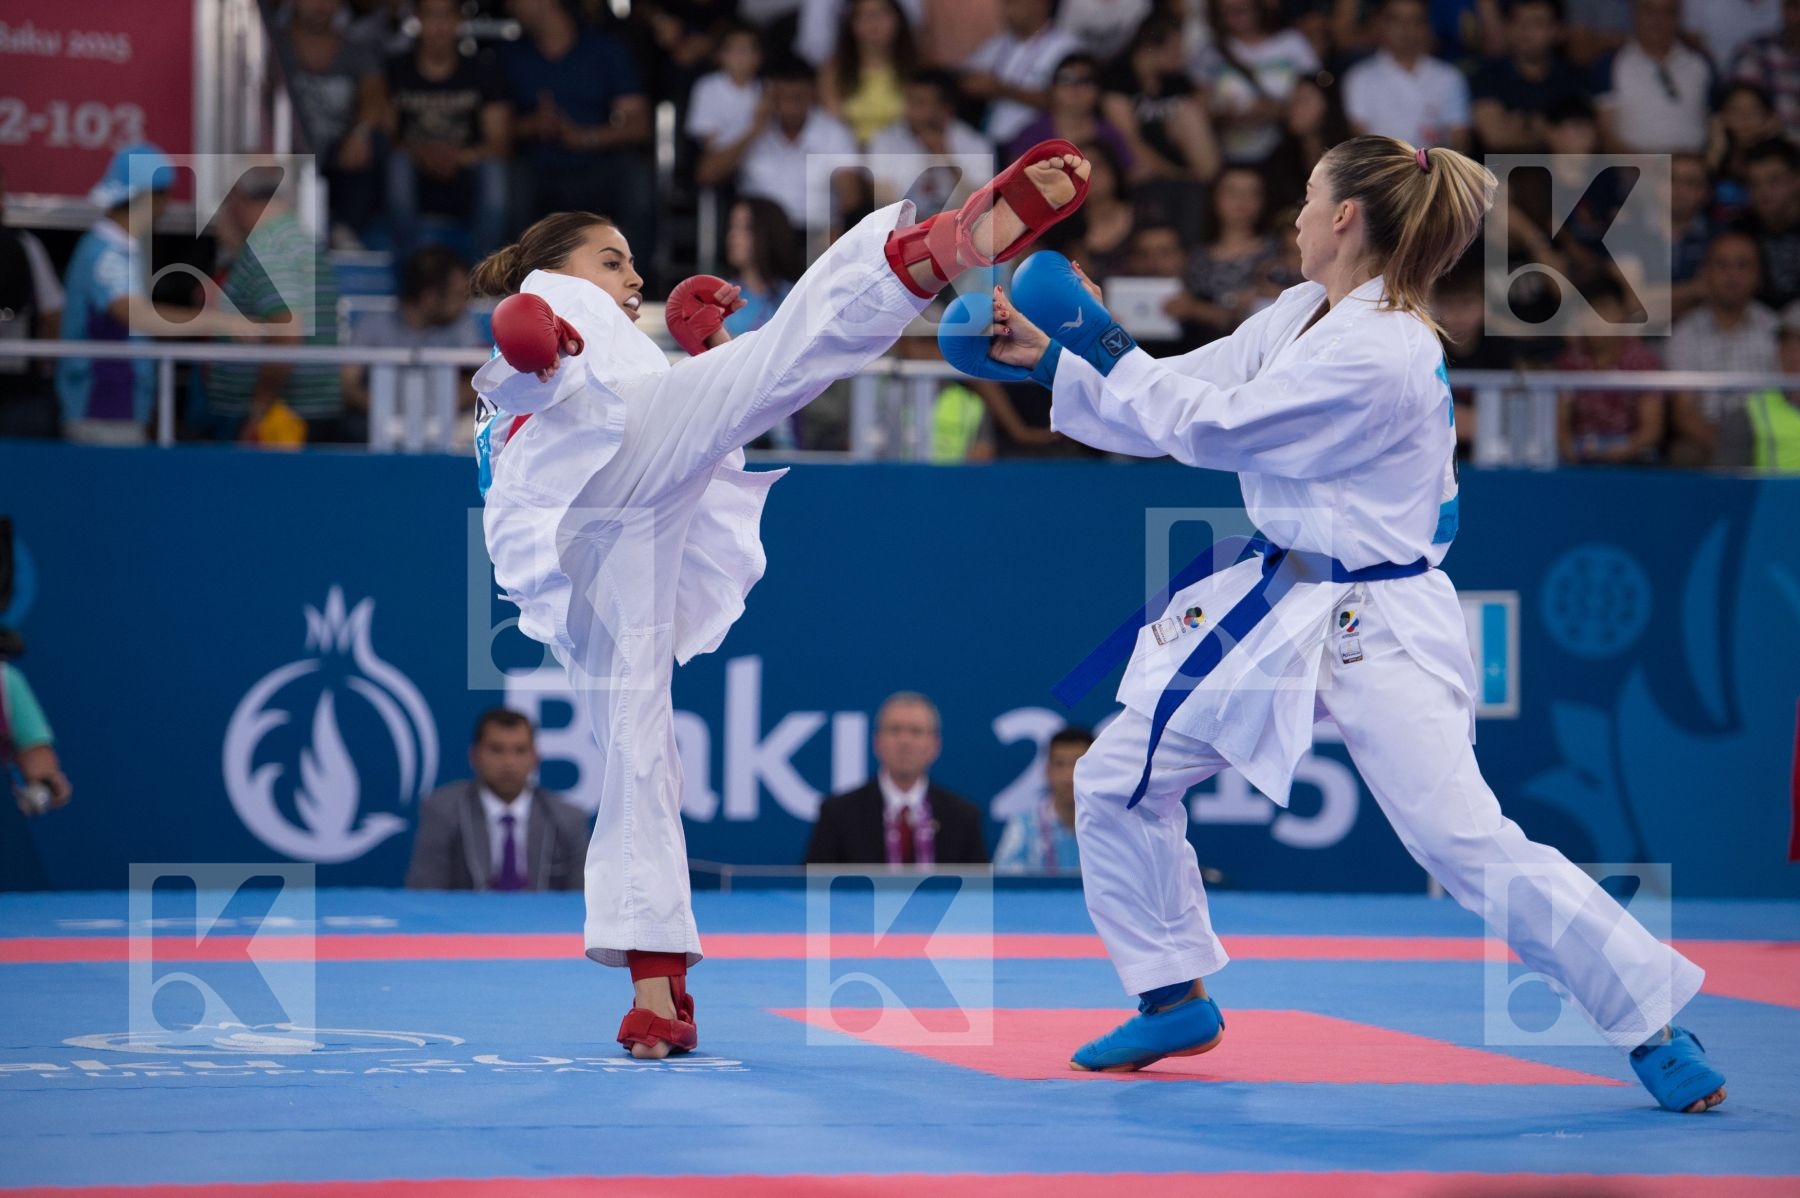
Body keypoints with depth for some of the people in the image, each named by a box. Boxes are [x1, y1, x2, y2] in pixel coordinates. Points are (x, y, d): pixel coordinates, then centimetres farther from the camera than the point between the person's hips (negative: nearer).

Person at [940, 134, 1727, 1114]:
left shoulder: (1381, 355, -24)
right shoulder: (1301, 315, 5)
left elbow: (1212, 426, -19)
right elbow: (1182, 397, 11)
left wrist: (1101, 344, -10)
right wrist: (1051, 361, 5)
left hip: (1376, 629, -9)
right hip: (1276, 607, 9)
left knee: (1467, 843, -16)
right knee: (1117, 779, 9)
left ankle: (1656, 1028, -5)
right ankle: (1177, 999, 25)